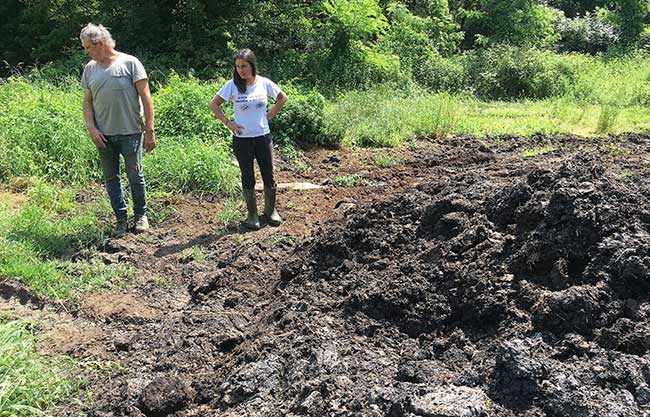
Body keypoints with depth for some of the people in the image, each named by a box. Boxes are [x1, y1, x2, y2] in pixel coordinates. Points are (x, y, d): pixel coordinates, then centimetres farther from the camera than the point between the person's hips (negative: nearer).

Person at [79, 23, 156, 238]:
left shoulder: (129, 63, -4)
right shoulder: (90, 69, 10)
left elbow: (146, 98, -6)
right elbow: (87, 102, 13)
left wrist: (149, 131, -10)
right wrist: (91, 128, -2)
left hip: (130, 132, -4)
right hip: (103, 134, 5)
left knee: (135, 175, 4)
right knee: (110, 177, 9)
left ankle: (141, 215, 21)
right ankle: (121, 218, 20)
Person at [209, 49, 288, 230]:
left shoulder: (264, 83, -2)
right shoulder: (232, 85, -7)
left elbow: (282, 98, 13)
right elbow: (214, 104, 0)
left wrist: (269, 115, 4)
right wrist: (228, 123, -7)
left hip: (263, 137, 2)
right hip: (242, 139, -2)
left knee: (269, 176, 7)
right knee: (248, 178, 5)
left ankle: (271, 210, 26)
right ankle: (252, 215, 18)